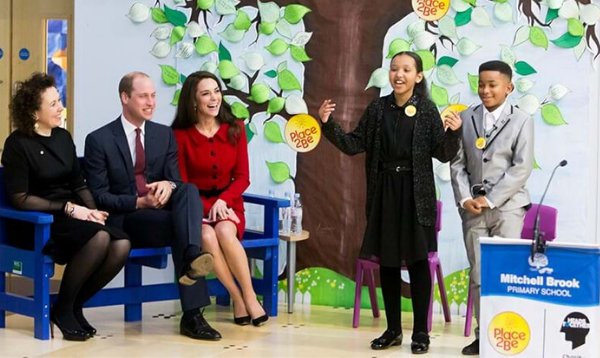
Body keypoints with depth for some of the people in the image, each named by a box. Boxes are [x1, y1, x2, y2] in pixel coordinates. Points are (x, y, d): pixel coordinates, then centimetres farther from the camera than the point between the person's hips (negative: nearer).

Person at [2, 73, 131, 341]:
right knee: (99, 238, -33)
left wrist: (92, 210, -6)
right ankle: (62, 309, -13)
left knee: (121, 244, -22)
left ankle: (75, 305, -4)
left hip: (70, 218, 6)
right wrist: (68, 208, -17)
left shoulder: (63, 138, 13)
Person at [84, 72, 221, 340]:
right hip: (124, 219, -4)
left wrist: (169, 185, -19)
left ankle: (191, 258, -53)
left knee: (189, 190, -30)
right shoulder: (99, 140, -1)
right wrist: (139, 202, -20)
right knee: (179, 225, -33)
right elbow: (99, 196, -5)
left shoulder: (165, 135, 14)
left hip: (160, 209, 4)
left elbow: (176, 179, 8)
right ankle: (192, 314, -41)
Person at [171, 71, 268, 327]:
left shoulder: (235, 129, 3)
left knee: (225, 232, -32)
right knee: (207, 237, -33)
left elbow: (242, 177, 2)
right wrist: (208, 207, -17)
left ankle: (249, 296, -18)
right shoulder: (180, 134, -5)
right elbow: (181, 184, -3)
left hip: (227, 204, 1)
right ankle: (237, 298, -19)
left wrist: (223, 201, -16)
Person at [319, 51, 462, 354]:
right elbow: (354, 145, 4)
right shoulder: (377, 108, 4)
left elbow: (443, 155, -5)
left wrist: (453, 133, -23)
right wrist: (328, 124, -6)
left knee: (417, 260, 3)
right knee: (387, 261, 9)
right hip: (384, 193, 3)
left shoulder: (427, 110, -4)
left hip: (416, 194, -3)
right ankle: (393, 329, 21)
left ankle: (420, 331, 13)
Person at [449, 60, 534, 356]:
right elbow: (457, 163, 8)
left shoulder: (521, 121, 0)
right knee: (478, 274, 4)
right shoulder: (466, 118, 10)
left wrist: (491, 199, -11)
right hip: (473, 207, 3)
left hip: (507, 207, -3)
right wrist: (464, 198, -6)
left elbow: (522, 168, -6)